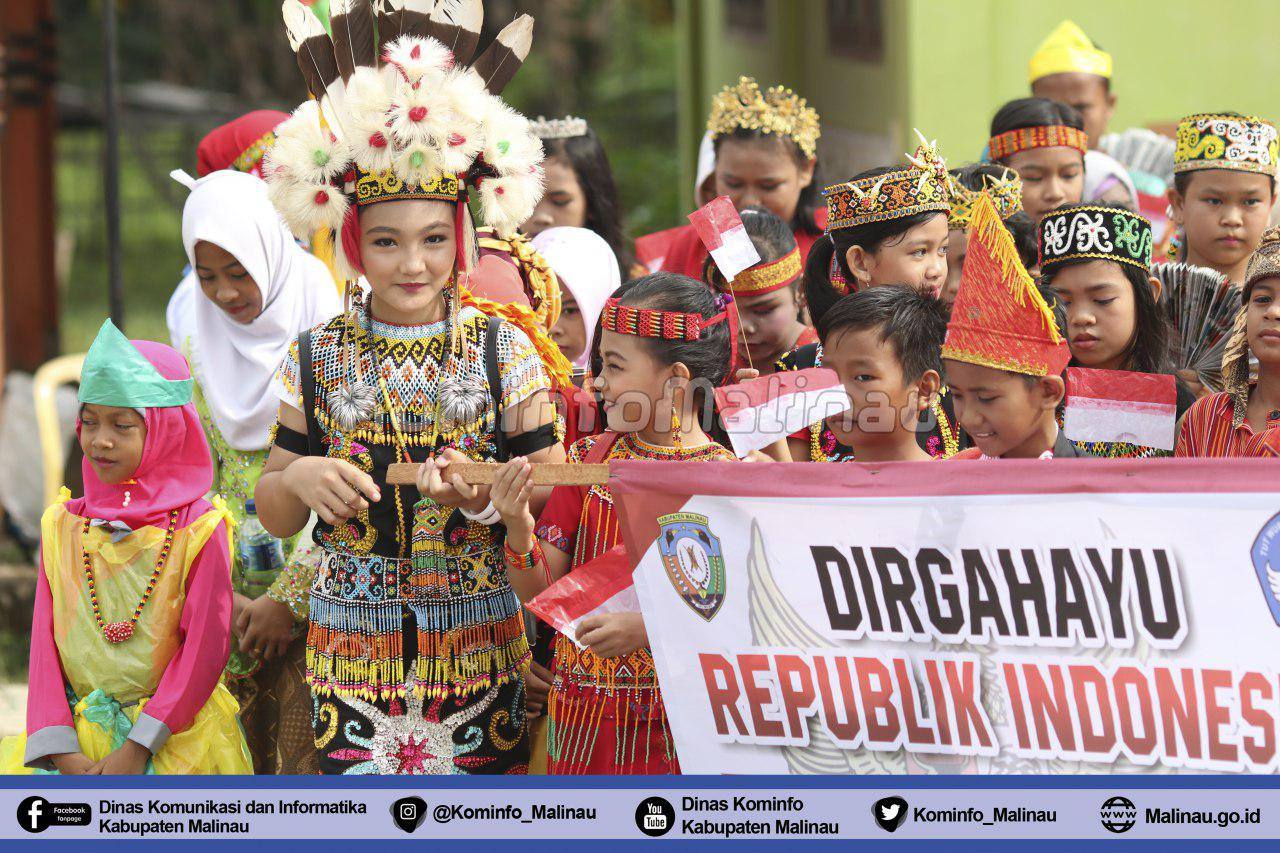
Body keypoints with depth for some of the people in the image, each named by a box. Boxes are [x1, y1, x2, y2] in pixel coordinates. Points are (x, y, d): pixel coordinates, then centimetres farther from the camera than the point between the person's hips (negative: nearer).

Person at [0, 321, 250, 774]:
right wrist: (59, 749, -8)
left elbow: (205, 648, -6)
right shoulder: (63, 525, 8)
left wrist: (138, 747, -12)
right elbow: (45, 641, 5)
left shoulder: (197, 530, -4)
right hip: (75, 735, 3)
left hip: (173, 739, -3)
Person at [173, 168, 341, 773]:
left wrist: (290, 598, -12)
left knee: (307, 757, -10)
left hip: (315, 592, -5)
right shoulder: (201, 350, 7)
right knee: (246, 754, 6)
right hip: (236, 594, 5)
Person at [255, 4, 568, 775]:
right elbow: (274, 519, 8)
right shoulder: (318, 358, 3)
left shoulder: (504, 348, 0)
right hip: (352, 644, 1)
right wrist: (298, 479, -13)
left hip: (479, 645, -1)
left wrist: (489, 492, -19)